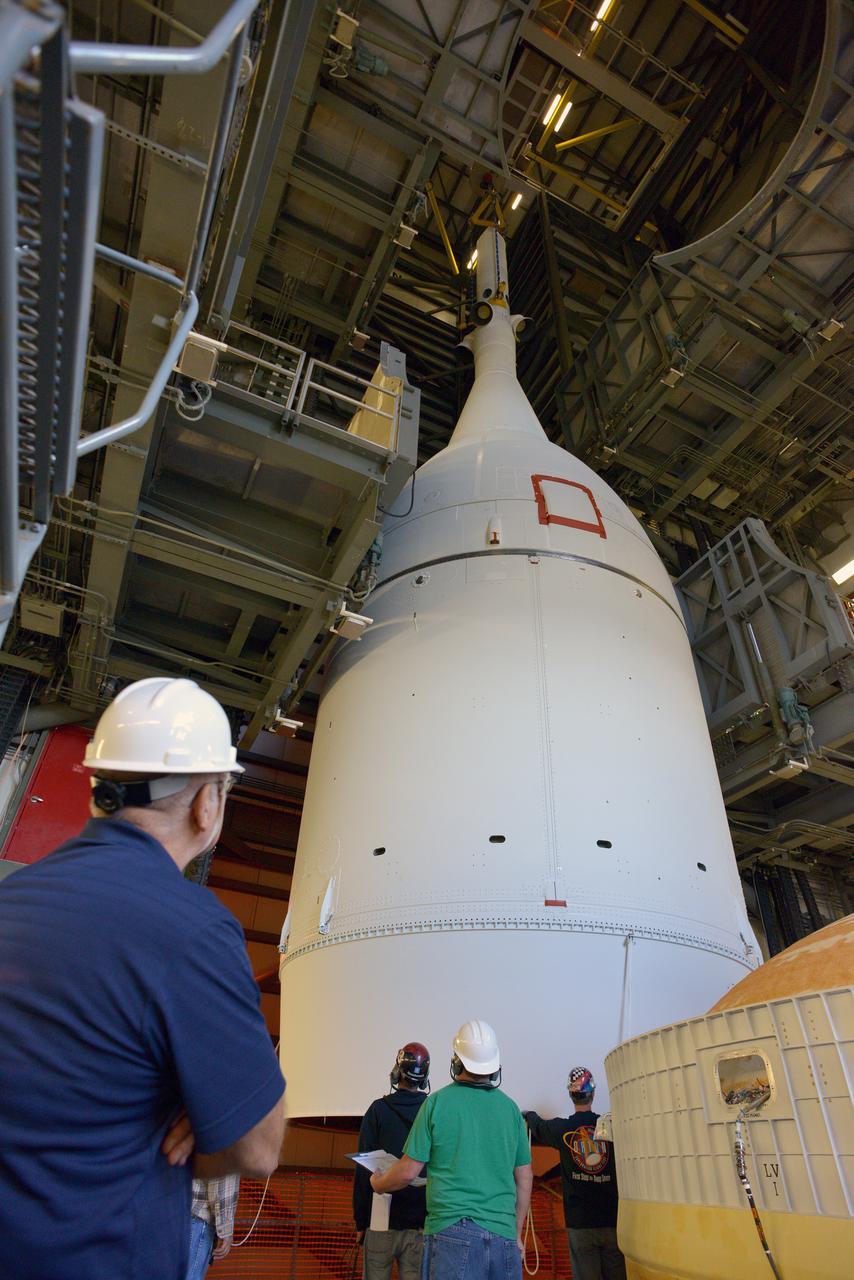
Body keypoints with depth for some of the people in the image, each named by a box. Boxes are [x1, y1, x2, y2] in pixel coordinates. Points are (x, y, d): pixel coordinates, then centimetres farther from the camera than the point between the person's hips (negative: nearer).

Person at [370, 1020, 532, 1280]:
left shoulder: (438, 1101, -6)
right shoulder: (510, 1107, 4)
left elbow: (408, 1172, -3)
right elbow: (524, 1178, 11)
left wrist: (378, 1183, 17)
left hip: (452, 1228, -3)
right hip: (503, 1234, 3)